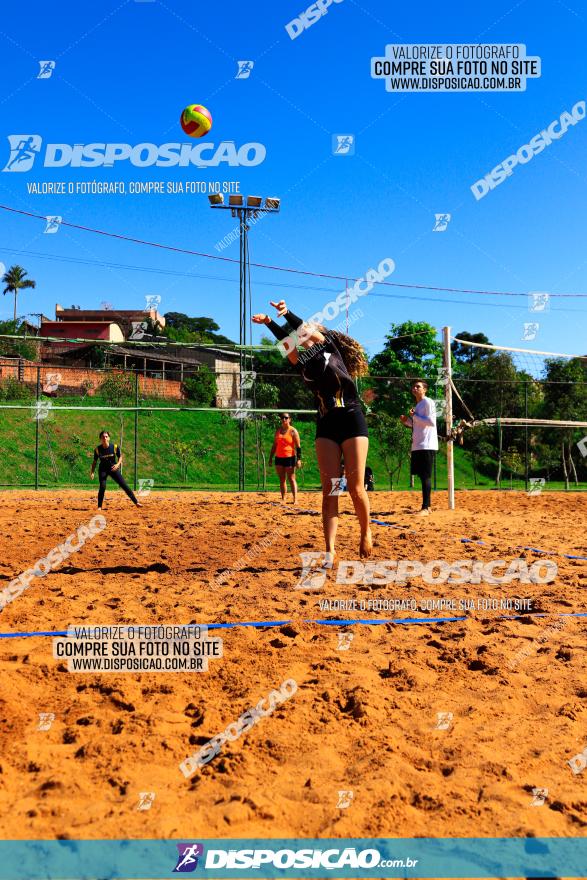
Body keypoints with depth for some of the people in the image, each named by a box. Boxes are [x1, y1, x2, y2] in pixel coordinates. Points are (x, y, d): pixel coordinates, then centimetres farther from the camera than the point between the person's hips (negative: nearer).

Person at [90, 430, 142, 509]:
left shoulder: (115, 446, -13)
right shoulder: (97, 449, -12)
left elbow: (120, 456, 0)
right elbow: (95, 461, 0)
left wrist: (118, 464, -19)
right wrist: (92, 472, -8)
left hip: (113, 468, 1)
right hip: (103, 470, 0)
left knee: (124, 485, -4)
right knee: (102, 487, -17)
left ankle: (136, 502, 2)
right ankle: (99, 507, -1)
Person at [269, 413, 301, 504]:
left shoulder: (293, 431, -2)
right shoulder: (278, 430, 13)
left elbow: (298, 446, -5)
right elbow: (274, 445, 18)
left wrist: (298, 459, -13)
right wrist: (270, 458, 14)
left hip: (289, 457, -5)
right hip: (279, 458, 5)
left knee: (291, 479, -5)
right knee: (281, 479, 7)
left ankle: (295, 499, -4)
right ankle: (283, 499, 11)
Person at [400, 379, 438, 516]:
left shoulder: (428, 402, -5)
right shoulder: (417, 405, 21)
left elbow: (431, 422, -15)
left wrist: (414, 416, -11)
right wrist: (407, 421, 11)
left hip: (427, 445, -9)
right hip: (417, 446, 9)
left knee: (425, 476, -11)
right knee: (421, 475, 9)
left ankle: (425, 508, -12)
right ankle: (426, 506, 15)